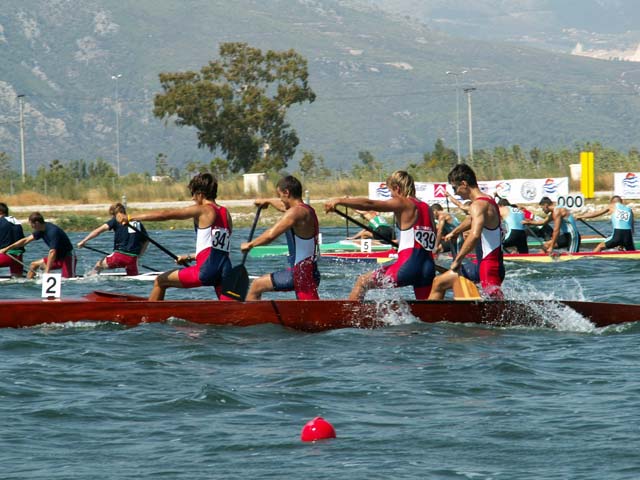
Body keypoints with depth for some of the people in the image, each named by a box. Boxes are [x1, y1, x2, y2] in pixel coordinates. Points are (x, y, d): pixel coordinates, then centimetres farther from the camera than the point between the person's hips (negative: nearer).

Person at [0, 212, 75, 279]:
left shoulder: (52, 231, -28)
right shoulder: (42, 230, 1)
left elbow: (52, 252, -33)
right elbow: (26, 240, 9)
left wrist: (47, 272, -36)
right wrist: (6, 249, 10)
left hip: (68, 257, -9)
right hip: (58, 257, 9)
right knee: (34, 265, 11)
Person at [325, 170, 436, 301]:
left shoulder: (403, 204, -2)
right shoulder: (426, 208, 18)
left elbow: (369, 204, -12)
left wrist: (339, 201, -14)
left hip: (408, 265, -7)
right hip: (428, 269, 7)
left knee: (362, 282, 8)